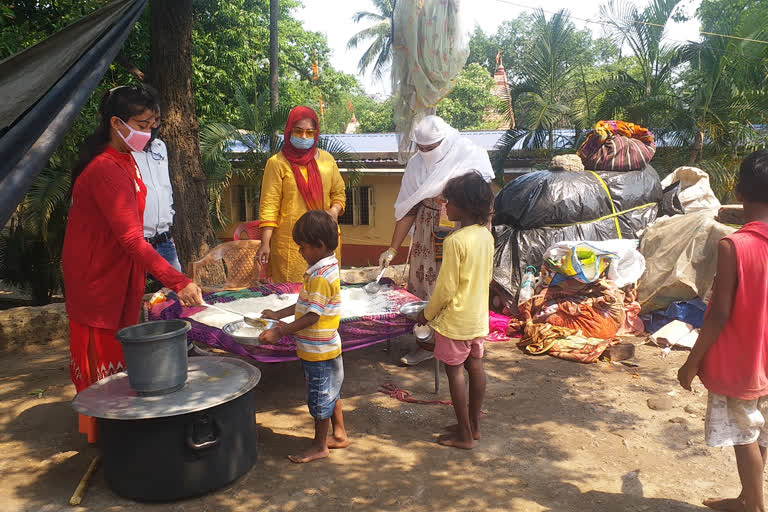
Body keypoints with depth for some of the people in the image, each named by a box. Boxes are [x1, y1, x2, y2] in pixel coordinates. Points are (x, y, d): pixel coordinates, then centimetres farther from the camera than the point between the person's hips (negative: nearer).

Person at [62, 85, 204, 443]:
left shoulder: (123, 159, 5)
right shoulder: (105, 170, -26)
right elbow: (131, 239, -34)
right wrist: (177, 281, -40)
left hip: (120, 271, 9)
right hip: (98, 276, -9)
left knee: (119, 345, 18)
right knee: (103, 351, 3)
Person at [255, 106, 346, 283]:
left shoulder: (326, 159, 12)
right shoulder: (277, 163, 1)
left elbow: (339, 193, 19)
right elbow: (269, 205, -4)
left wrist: (334, 210, -4)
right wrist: (265, 244, -10)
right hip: (290, 242, -3)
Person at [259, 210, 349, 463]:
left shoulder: (320, 276, -25)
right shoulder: (328, 267, 6)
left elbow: (312, 316, -27)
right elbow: (307, 304, 13)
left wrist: (280, 331, -23)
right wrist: (278, 314, 13)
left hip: (319, 350, -10)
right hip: (327, 346, 10)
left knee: (320, 397, 6)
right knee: (330, 392, 22)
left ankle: (320, 446, 23)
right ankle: (339, 434, 37)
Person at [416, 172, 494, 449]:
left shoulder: (455, 241, -23)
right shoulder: (486, 235, 2)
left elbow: (445, 287, -20)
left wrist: (427, 313, -6)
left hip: (455, 319, -8)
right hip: (479, 315, 8)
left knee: (454, 371, 4)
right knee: (475, 366, 15)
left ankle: (464, 434, 12)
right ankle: (474, 425, 29)